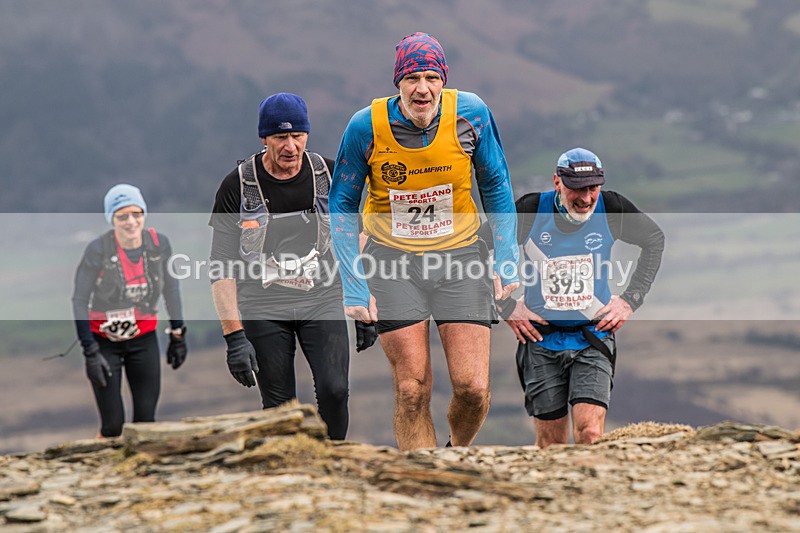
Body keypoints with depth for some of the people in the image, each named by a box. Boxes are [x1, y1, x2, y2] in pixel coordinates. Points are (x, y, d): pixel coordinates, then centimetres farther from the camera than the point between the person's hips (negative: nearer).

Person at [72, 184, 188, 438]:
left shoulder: (159, 243, -10)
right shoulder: (98, 250, -20)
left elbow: (171, 287, 7)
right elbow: (80, 300, -14)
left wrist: (178, 334, 10)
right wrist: (90, 352, -16)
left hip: (144, 340, 3)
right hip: (105, 341, -3)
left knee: (146, 419, 0)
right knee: (113, 424, -7)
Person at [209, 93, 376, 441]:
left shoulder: (329, 175, -1)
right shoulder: (238, 185, -8)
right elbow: (222, 266, -7)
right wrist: (233, 336, -14)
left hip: (323, 303, 1)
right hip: (263, 310, -1)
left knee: (334, 391, -15)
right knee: (279, 407, -1)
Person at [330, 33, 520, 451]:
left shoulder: (470, 114, -11)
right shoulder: (367, 126, -13)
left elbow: (496, 186, 5)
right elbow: (342, 205, 0)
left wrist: (506, 259, 1)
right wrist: (353, 285, -4)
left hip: (460, 257, 1)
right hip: (391, 259, -1)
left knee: (473, 388, -5)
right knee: (412, 392, -6)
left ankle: (458, 452, 26)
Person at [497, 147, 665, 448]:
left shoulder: (611, 209, -8)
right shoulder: (532, 210, -11)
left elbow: (655, 240, 11)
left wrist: (631, 299, 5)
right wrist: (506, 305, -1)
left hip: (593, 336, 0)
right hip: (542, 338, 0)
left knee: (590, 433, -17)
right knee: (551, 443, 6)